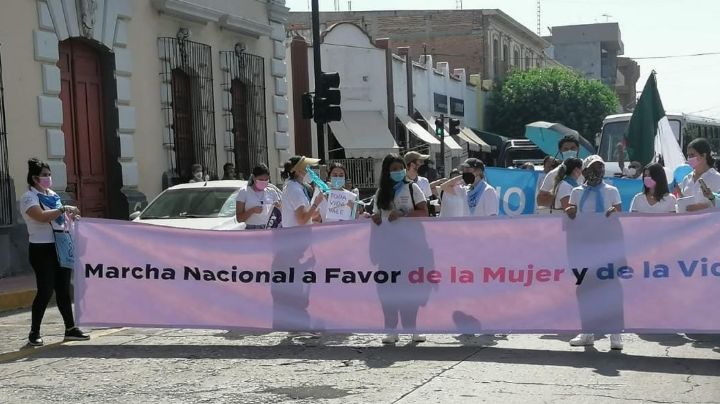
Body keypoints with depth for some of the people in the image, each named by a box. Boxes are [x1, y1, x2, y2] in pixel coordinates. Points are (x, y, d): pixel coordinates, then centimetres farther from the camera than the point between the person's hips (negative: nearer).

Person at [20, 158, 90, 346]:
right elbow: (42, 216, -25)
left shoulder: (52, 195, 16)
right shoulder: (29, 198, -8)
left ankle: (70, 329, 14)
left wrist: (70, 216, 6)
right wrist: (64, 209, -23)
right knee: (45, 291, -8)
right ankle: (34, 333, 1)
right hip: (42, 248, -7)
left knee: (63, 289, 9)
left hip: (60, 246, 7)